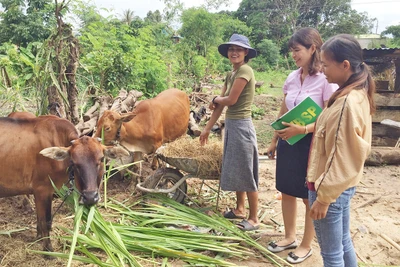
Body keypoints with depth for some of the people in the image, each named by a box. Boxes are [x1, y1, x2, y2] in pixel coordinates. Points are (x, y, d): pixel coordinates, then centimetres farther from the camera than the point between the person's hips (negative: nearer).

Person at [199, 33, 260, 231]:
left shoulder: (245, 70, -14)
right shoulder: (231, 74, 13)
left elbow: (230, 100, -18)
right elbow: (220, 105, 14)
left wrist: (216, 99, 4)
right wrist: (207, 128, 14)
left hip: (242, 126, -9)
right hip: (230, 125, 9)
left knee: (246, 173, -1)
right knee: (234, 170, 18)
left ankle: (254, 219, 11)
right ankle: (239, 209, 34)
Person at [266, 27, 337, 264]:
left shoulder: (326, 80, -15)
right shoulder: (292, 78, 5)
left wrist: (302, 129, -29)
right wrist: (274, 141, 15)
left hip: (310, 143, -6)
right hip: (288, 142, 7)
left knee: (310, 197, 9)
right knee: (287, 191, 16)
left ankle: (306, 245, 28)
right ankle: (290, 237, 36)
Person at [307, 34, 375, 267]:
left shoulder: (348, 102, -24)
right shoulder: (357, 95, 5)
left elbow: (340, 158, -23)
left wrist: (323, 196, -17)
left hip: (331, 188, -9)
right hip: (343, 186, 9)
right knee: (344, 243, 22)